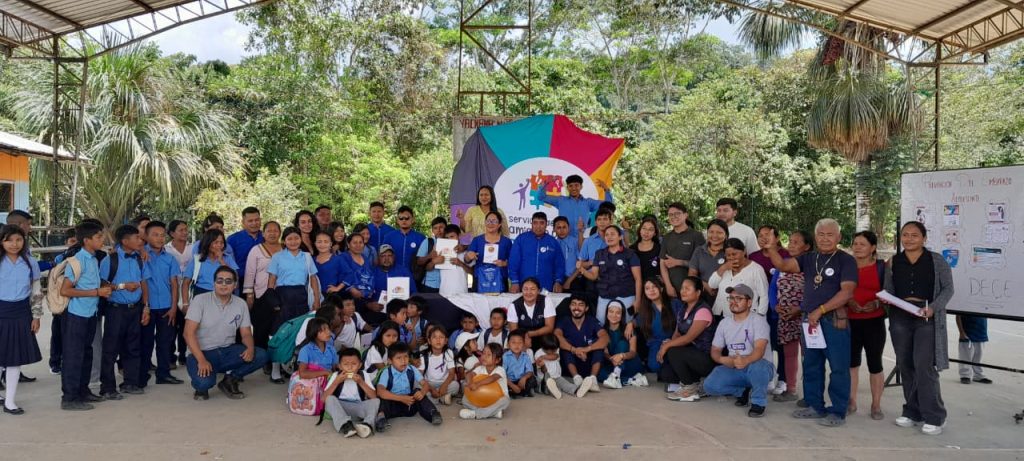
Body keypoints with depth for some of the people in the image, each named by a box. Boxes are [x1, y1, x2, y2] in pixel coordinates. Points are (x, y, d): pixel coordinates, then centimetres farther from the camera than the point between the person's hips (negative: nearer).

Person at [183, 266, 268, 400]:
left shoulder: (241, 304, 3)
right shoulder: (200, 300, -9)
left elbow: (246, 333, 5)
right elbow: (189, 333, -14)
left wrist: (250, 348, -20)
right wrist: (201, 360, -25)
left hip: (228, 351, 4)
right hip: (202, 352, -4)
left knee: (260, 355, -20)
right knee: (204, 382, -33)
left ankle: (229, 381, 3)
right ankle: (202, 387, 7)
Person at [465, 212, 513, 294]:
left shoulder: (506, 241, 7)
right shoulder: (477, 240, 9)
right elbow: (467, 260, 3)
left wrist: (504, 263, -11)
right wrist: (469, 256, -18)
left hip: (499, 281, 0)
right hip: (480, 280, 0)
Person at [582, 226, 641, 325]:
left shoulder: (630, 254, -2)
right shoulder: (600, 254, 10)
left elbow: (637, 278, -3)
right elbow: (593, 275, 8)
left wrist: (637, 300, -8)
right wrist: (582, 270, -12)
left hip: (625, 298, -3)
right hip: (604, 298, 3)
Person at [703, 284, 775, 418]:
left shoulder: (758, 321, -12)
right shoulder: (724, 323, 7)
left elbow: (759, 350, -27)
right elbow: (715, 350, 9)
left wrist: (746, 360, -49)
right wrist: (723, 359, -15)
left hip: (759, 366, -5)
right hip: (734, 369, 5)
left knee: (756, 366, -41)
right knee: (709, 385, -20)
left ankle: (759, 402, -12)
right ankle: (743, 391, 10)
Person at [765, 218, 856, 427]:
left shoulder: (846, 260, -6)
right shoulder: (809, 258, 13)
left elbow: (847, 292, -15)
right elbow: (782, 265, 5)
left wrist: (820, 310, -17)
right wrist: (770, 248, -11)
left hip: (835, 320, -6)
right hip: (810, 319, 7)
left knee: (838, 367, -2)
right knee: (811, 366, 14)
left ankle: (838, 412, 7)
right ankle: (815, 406, 25)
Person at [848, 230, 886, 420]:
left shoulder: (881, 267, 1)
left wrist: (877, 303, -17)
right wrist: (848, 302, -9)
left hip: (874, 321, -2)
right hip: (850, 321, 2)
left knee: (875, 363, 2)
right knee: (851, 361, 7)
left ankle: (876, 405, 14)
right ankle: (851, 402, 18)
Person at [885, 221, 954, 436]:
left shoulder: (937, 260, 0)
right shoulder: (893, 262, 8)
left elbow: (948, 288, 0)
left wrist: (933, 307, -14)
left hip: (927, 319, -4)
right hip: (900, 318, 4)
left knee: (924, 365, -10)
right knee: (906, 366, 8)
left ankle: (934, 416, 1)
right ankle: (913, 412, 20)